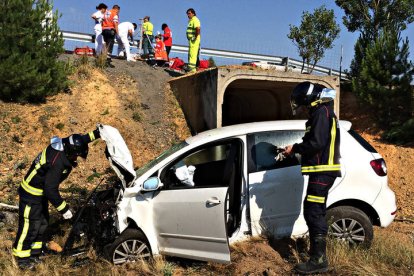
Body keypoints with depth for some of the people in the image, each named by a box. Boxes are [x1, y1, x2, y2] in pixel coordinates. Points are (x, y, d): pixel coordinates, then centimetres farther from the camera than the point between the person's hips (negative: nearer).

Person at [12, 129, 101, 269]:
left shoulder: (62, 145, -11)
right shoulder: (57, 163, -35)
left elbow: (80, 141, 10)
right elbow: (51, 190, -32)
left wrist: (96, 134, 5)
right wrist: (63, 209, -25)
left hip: (41, 192, 9)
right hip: (31, 195, -9)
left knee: (42, 223, 19)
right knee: (30, 226, 4)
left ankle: (34, 253, 35)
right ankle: (22, 258, 24)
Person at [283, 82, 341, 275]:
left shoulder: (322, 111, -12)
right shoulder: (321, 111, 21)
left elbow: (317, 143, -22)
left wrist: (295, 148, -10)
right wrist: (296, 149, 11)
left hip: (323, 171, -11)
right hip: (322, 170, 11)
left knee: (314, 213, -11)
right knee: (315, 212, 18)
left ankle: (319, 260, -6)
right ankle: (317, 251, 31)